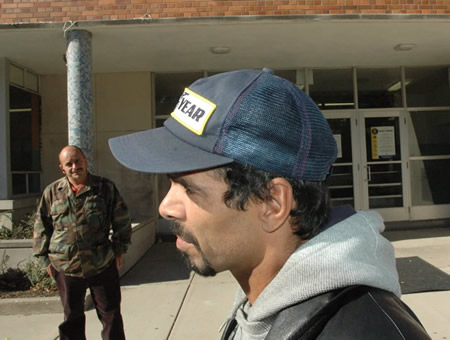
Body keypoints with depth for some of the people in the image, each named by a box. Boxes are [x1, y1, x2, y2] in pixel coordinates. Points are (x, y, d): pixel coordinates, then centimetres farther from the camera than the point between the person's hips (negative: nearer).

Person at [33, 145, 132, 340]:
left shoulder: (106, 188, -2)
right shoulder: (52, 192, 2)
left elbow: (122, 222, 4)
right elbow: (41, 228, 9)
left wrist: (119, 250, 2)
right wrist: (45, 258, 6)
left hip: (103, 266, -1)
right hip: (65, 268, 2)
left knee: (110, 315, 8)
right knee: (72, 318, 17)